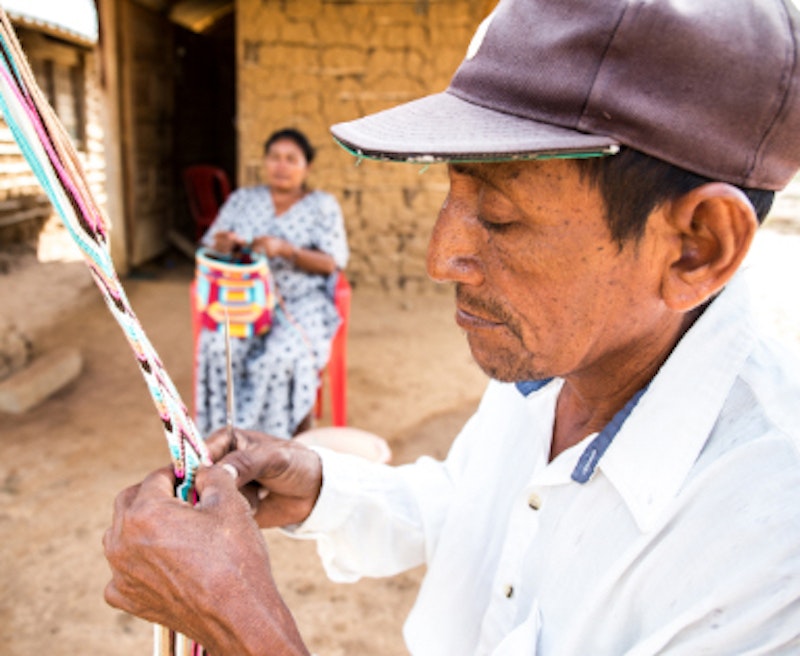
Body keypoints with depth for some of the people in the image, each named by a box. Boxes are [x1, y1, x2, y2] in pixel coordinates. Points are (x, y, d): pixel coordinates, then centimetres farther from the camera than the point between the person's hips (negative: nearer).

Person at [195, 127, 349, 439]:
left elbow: (331, 263, -5)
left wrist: (286, 250, -21)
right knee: (221, 349, -28)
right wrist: (223, 246, -15)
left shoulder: (323, 205, 6)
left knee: (283, 356, -32)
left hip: (302, 303, -2)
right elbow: (209, 248, 11)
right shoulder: (242, 199, 14)